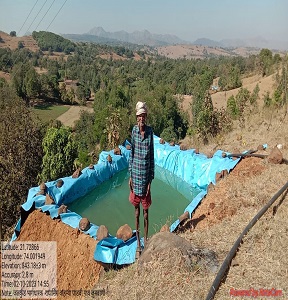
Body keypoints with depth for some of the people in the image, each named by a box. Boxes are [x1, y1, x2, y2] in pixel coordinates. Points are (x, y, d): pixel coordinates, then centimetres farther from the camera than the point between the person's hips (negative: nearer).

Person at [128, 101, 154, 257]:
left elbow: (152, 157, -4)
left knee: (145, 209, 10)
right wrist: (130, 175, 3)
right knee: (136, 208, 12)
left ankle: (146, 239, 28)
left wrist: (150, 180, -6)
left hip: (145, 174, -2)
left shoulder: (150, 131, -7)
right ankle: (138, 243, 26)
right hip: (135, 173, 2)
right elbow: (132, 153, 5)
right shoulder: (134, 130, -1)